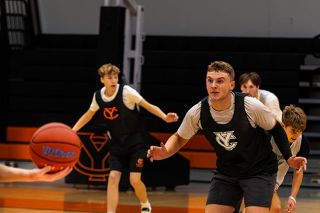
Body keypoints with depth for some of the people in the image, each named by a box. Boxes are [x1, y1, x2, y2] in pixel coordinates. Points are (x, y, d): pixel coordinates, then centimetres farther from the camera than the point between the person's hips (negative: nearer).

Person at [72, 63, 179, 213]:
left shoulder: (126, 91, -17)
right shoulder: (98, 96, -4)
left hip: (136, 142, -4)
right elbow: (88, 115, 15)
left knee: (135, 180, -9)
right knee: (113, 177, -10)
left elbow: (149, 106, -16)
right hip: (117, 144, 4)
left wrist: (165, 117, -32)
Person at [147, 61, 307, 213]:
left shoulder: (251, 106, -23)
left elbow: (276, 129, -5)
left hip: (259, 172, -3)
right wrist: (165, 152, -16)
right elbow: (180, 138, 4)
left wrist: (289, 158, -15)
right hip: (226, 172, 4)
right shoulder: (197, 113, -15)